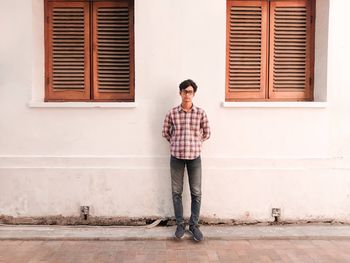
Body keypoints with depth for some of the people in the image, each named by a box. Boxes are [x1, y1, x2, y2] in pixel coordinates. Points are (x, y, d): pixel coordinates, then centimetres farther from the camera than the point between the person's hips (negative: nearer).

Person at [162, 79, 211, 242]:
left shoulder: (200, 113, -1)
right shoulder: (172, 113, -1)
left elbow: (207, 133, 10)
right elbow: (165, 132, 11)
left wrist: (195, 143, 11)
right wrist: (175, 143, 10)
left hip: (194, 157, 0)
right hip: (176, 157, 0)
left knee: (196, 193, 4)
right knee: (176, 192, 7)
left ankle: (194, 225, 20)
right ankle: (180, 224, 22)